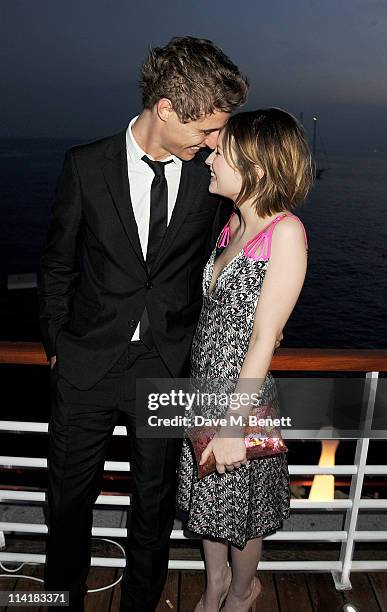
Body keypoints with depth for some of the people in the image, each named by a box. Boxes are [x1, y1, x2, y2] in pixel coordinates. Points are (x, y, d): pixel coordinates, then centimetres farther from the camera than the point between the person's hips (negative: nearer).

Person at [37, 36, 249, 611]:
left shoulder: (212, 176, -5)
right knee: (70, 497, 17)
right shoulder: (86, 165, -6)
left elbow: (213, 267, 6)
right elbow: (57, 265, 3)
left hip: (168, 367, 1)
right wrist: (57, 344, 4)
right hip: (87, 364, 0)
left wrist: (195, 344, 4)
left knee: (155, 500, 17)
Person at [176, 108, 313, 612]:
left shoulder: (286, 231, -20)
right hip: (202, 388, 7)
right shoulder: (234, 223, 2)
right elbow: (214, 311, 8)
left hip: (244, 396, -6)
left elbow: (264, 339, -21)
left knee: (239, 510, 18)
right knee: (205, 497, 23)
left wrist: (234, 423, -18)